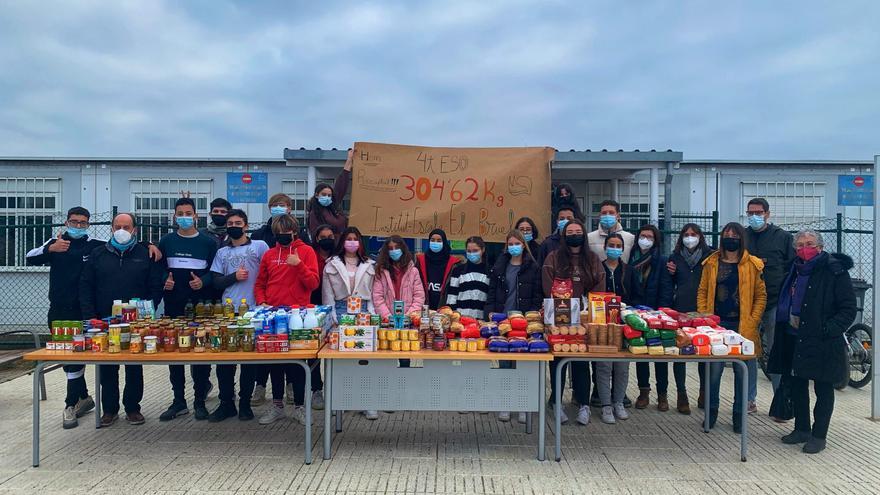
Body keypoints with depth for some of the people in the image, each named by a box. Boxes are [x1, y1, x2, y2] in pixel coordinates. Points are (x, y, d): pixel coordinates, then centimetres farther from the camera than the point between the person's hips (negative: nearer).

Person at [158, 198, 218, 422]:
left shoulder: (208, 243, 3)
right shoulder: (166, 241, 9)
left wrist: (203, 282, -16)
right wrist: (164, 281, -8)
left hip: (201, 306, -2)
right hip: (174, 306, 2)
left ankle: (200, 400, 13)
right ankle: (179, 401, 18)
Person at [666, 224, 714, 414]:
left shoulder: (709, 256, 3)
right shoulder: (675, 257, 10)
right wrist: (670, 273, -2)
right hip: (680, 310, 2)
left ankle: (704, 394, 19)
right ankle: (682, 396, 12)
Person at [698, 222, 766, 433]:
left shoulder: (752, 265, 2)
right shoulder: (712, 263, 7)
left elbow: (761, 296, 2)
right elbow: (702, 292, 8)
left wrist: (752, 322, -6)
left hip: (741, 326, -1)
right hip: (717, 324, 1)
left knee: (743, 371, 6)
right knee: (714, 369, 1)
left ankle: (738, 414, 21)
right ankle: (712, 411, 18)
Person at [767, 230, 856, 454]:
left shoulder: (835, 271, -8)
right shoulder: (794, 271, 12)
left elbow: (848, 309, -9)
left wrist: (829, 329, -20)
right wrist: (785, 325, 11)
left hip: (821, 343, -6)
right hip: (793, 339, 6)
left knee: (823, 389, 5)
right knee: (796, 385, 13)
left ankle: (819, 436, 16)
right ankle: (801, 429, 28)